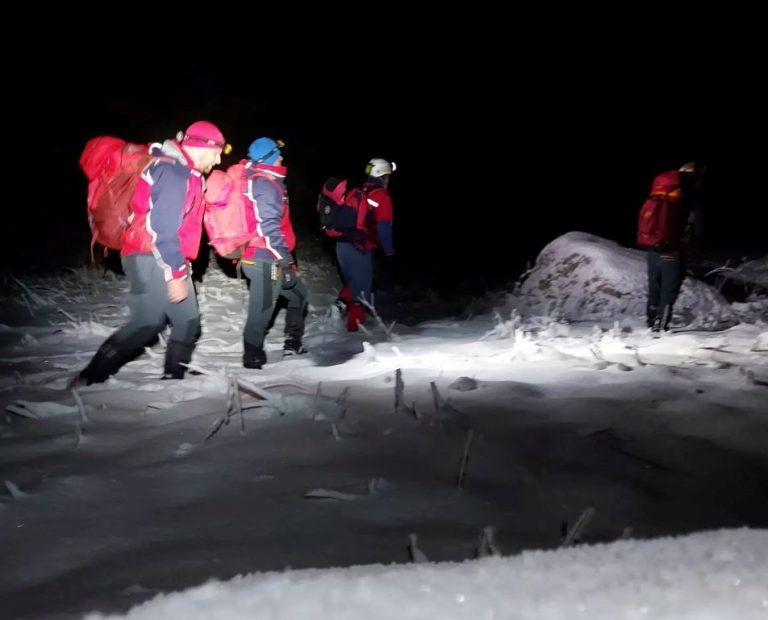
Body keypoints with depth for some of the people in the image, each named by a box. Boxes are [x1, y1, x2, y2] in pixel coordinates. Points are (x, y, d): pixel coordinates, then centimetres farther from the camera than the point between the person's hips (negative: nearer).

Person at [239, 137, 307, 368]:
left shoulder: (254, 180, 16)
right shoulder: (266, 184, -15)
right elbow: (269, 227, -22)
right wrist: (286, 260, -19)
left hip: (260, 257, 11)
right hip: (266, 260, -11)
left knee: (298, 294, 23)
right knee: (262, 311, -5)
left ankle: (293, 344, 29)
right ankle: (253, 359, 2)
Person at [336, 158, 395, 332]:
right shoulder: (382, 197, -9)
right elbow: (384, 227, -13)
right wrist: (389, 251, -1)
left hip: (342, 245, 6)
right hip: (360, 249, -6)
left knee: (351, 283, 26)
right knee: (361, 287, 5)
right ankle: (355, 324, 8)